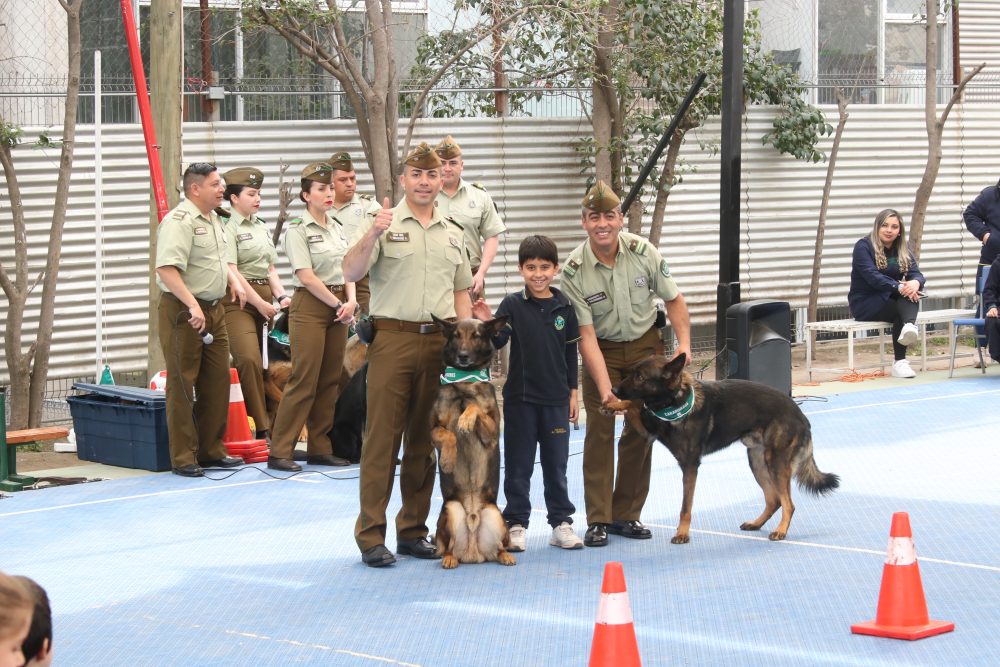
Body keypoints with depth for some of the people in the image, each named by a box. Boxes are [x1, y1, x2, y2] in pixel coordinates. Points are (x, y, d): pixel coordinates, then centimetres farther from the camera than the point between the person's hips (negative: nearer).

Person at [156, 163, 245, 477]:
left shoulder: (214, 220, 14)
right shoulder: (179, 221, -17)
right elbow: (167, 269, -27)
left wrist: (234, 282, 18)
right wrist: (192, 305, -32)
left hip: (214, 309, 9)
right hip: (182, 311, -9)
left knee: (217, 381, 12)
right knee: (182, 385, -3)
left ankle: (211, 450, 22)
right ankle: (183, 458, 1)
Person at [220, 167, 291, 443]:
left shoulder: (263, 228, 19)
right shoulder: (228, 228, -6)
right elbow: (231, 272, -12)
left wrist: (281, 295, 5)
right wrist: (259, 302, -12)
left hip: (264, 298, 8)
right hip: (238, 300, -8)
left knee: (260, 363, 5)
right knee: (249, 359, -20)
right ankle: (261, 427, -18)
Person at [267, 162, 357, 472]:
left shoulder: (337, 228, 14)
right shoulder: (298, 230, -8)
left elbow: (347, 269, 13)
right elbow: (306, 277, -13)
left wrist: (351, 301, -5)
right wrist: (339, 305, -10)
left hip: (338, 306, 7)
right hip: (310, 306, -7)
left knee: (330, 381, 7)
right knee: (304, 381, -9)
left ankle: (320, 448, 13)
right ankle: (279, 452, -6)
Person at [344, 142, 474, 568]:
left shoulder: (452, 234, 16)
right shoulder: (385, 223, 1)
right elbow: (351, 272, -11)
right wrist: (371, 236, -27)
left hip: (439, 341, 5)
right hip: (392, 337, -5)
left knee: (424, 439, 9)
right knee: (382, 436, -4)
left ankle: (412, 531, 18)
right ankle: (371, 535, -2)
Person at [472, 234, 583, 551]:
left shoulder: (564, 307, 4)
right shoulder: (512, 304, -3)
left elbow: (571, 352, 10)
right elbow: (498, 341, -12)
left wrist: (572, 393, 10)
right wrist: (487, 324, -32)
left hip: (555, 398, 2)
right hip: (520, 397, -2)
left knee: (556, 465, 9)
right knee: (518, 465, 4)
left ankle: (561, 522, 17)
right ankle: (516, 524, 10)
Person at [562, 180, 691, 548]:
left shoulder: (643, 251, -15)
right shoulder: (574, 270, -21)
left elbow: (673, 299, 0)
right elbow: (586, 334, -21)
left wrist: (684, 342, -13)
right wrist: (605, 388, -28)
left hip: (645, 344, 2)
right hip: (602, 349, -2)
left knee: (642, 430, 3)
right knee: (599, 431, -8)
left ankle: (626, 514, 14)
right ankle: (598, 520, -2)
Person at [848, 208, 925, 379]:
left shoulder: (902, 251, 11)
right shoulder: (863, 246, -7)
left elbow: (916, 273, -4)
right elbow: (872, 276, -22)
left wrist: (915, 282, -30)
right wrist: (898, 287, -35)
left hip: (890, 300, 5)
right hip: (865, 302, -5)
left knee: (911, 294, -29)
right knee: (901, 309, -31)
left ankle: (909, 327, -52)